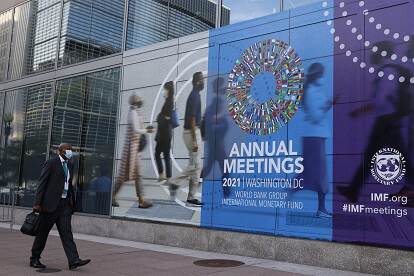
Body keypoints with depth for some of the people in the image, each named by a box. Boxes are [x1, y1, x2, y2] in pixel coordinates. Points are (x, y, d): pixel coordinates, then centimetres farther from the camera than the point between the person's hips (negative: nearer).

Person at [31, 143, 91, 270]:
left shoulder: (70, 165, 14)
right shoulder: (51, 163, -6)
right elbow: (42, 183, -9)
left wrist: (72, 201, 14)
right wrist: (37, 203, -14)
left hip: (65, 204, 6)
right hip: (50, 203, -6)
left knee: (66, 232, -2)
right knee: (43, 232, 6)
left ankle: (74, 261, -8)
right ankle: (34, 259, 21)